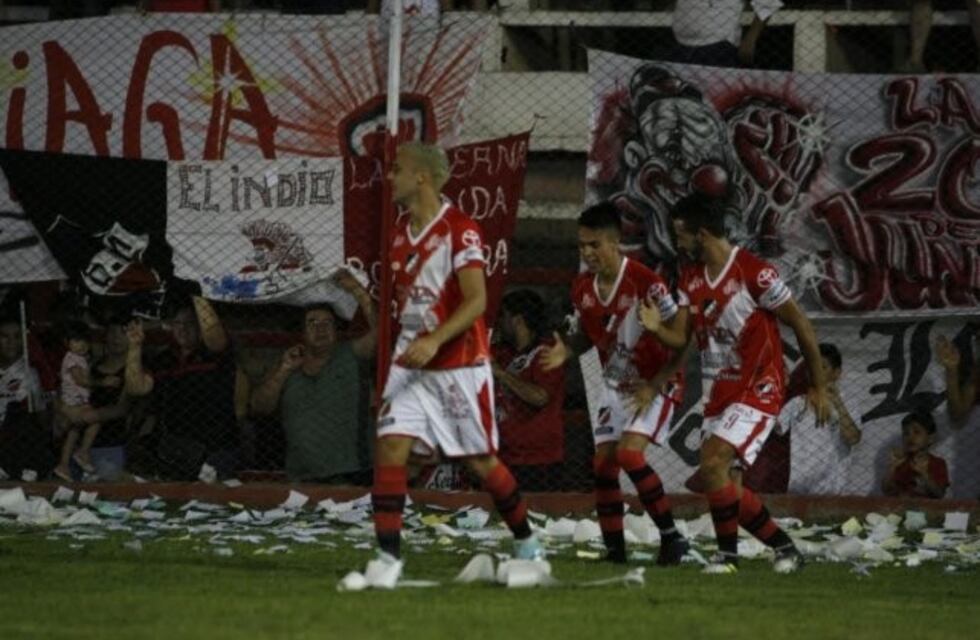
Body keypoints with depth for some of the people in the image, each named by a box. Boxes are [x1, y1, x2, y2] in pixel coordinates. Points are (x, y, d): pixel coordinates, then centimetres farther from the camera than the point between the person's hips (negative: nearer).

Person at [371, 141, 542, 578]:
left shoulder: (459, 230, -14)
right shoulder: (401, 233, 10)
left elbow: (477, 300, -22)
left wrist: (436, 340, -33)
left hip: (460, 365, -6)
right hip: (410, 362, 6)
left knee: (481, 461, 4)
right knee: (389, 446, -11)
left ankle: (526, 543, 24)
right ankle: (388, 555, -12)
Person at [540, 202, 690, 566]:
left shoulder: (645, 283, -24)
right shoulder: (583, 288, -2)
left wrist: (654, 386, -22)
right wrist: (565, 352, -7)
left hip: (654, 385, -7)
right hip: (616, 385, 7)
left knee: (629, 453, -23)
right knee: (603, 464, -1)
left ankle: (671, 537, -12)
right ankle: (614, 548, 9)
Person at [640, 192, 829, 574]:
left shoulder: (754, 273, -17)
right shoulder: (691, 277, 6)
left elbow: (801, 326, -10)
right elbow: (681, 338, 4)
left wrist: (819, 387, -4)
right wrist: (657, 327, -19)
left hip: (758, 390, -8)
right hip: (719, 392, 8)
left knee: (713, 465, -23)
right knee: (727, 487, 6)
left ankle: (728, 553, -10)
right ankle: (785, 548, 21)